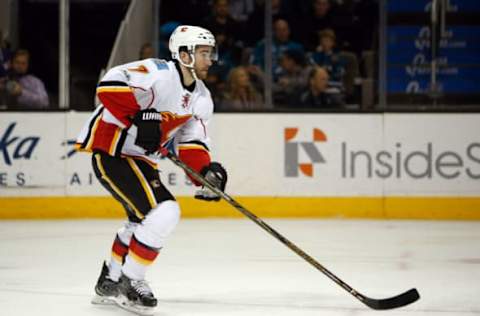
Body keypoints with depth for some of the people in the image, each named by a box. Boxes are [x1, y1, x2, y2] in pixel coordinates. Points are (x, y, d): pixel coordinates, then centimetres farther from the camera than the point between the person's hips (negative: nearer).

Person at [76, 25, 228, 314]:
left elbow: (192, 142, 6)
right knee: (164, 213, -20)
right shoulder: (159, 73, -21)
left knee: (144, 219, 26)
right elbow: (109, 85, -31)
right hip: (111, 150, -11)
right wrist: (138, 120, -33)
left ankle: (110, 282, 43)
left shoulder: (202, 98, 7)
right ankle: (130, 282, -8)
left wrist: (207, 171, -12)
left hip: (141, 159, 11)